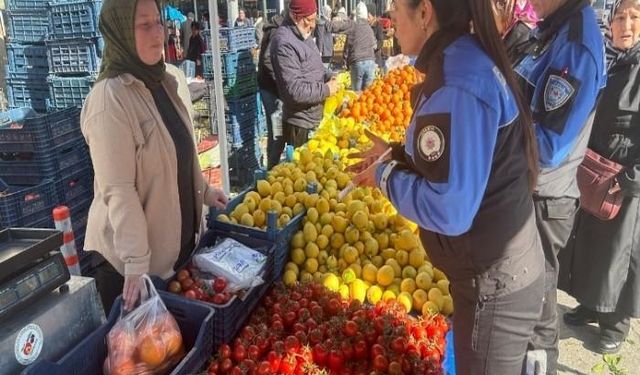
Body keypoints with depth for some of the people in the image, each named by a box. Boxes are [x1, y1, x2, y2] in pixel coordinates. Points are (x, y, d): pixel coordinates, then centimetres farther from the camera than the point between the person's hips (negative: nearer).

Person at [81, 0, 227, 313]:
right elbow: (118, 190, -26)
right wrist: (136, 262, -26)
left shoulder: (161, 82, 4)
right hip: (126, 258, -7)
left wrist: (203, 191, 20)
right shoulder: (108, 100, -23)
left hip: (178, 238, 8)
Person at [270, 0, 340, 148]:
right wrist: (326, 89, -17)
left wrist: (328, 79, 2)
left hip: (315, 120, 9)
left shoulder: (303, 34, 10)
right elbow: (295, 91, -28)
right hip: (300, 125, -9)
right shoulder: (284, 44, -22)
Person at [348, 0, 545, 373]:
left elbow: (449, 211, -29)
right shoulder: (466, 59, 3)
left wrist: (385, 175, -14)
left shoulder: (459, 84, -28)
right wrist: (396, 154, 7)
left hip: (495, 283, -9)